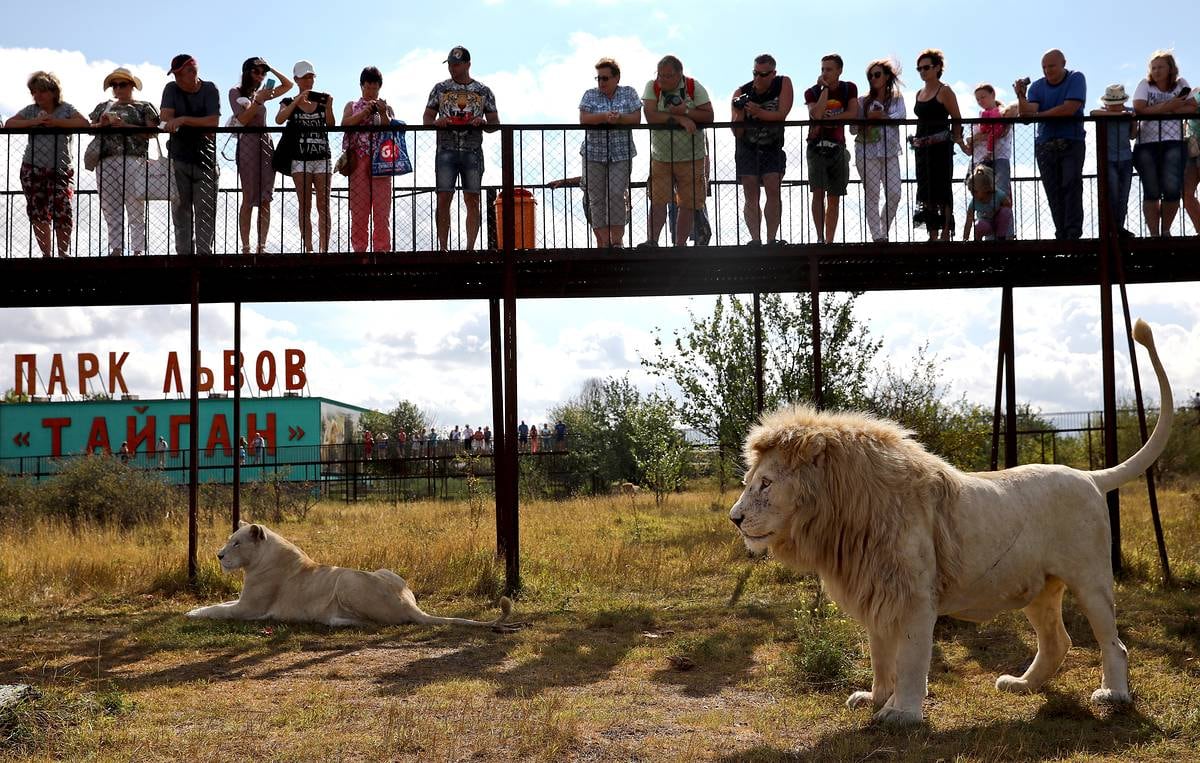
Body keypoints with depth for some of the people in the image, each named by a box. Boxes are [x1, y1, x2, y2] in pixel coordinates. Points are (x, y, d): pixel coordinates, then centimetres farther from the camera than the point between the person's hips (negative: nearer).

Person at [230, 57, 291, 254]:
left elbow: (288, 85, 22)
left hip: (267, 146, 5)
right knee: (248, 200, -7)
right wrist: (258, 100, -14)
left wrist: (271, 68, 13)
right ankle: (246, 248, -6)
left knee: (265, 200, 0)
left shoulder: (262, 92, 18)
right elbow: (242, 119, -8)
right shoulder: (236, 92, 3)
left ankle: (262, 247, 0)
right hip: (248, 146, -5)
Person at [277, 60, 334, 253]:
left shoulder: (322, 100, 11)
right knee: (305, 206, -2)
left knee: (323, 205, -1)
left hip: (322, 158, 2)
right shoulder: (289, 103, 6)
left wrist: (329, 106, -17)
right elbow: (279, 119, -13)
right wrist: (298, 101, -18)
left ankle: (324, 248, 0)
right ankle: (308, 249, -1)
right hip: (300, 159, -2)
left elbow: (331, 125, -1)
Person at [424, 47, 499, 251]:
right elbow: (427, 118, 12)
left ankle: (470, 248, 1)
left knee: (472, 201, -2)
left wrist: (483, 123, -12)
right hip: (446, 151, 0)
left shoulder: (483, 91, 9)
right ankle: (443, 247, -3)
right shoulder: (440, 88, 10)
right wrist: (436, 123, -11)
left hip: (473, 152, 0)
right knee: (443, 200, -6)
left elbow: (495, 123, 10)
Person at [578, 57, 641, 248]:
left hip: (621, 154, -1)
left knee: (617, 195, -12)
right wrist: (605, 117, -21)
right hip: (594, 153, 1)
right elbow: (583, 119, -7)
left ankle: (616, 240, -6)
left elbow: (636, 118, -3)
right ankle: (603, 241, 5)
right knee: (596, 198, -2)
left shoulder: (629, 93, 6)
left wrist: (619, 118, -20)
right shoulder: (590, 95, 6)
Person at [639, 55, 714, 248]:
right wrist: (679, 119, -21)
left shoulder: (694, 87, -5)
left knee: (687, 204, 3)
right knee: (657, 201, -10)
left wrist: (686, 111, -21)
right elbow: (650, 116, -15)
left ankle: (680, 245, 11)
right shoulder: (652, 87, -3)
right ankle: (651, 241, -13)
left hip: (691, 157, 0)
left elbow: (708, 116, -8)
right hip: (661, 157, 0)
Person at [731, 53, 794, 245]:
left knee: (773, 191, -13)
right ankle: (756, 239, -10)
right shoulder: (741, 93, -11)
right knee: (751, 196, -6)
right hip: (747, 149, 0)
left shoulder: (784, 84, -9)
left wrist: (758, 112, -32)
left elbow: (781, 115, -19)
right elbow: (737, 133, -14)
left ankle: (771, 239, -11)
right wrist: (739, 113, -33)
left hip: (772, 148, 0)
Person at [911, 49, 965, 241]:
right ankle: (933, 235, 11)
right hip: (921, 146, 7)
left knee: (942, 191, -8)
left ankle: (945, 234, -7)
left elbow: (957, 120, -7)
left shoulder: (945, 91, -3)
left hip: (940, 146, -7)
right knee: (926, 191, 6)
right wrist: (917, 141, 15)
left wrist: (958, 140, -16)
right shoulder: (920, 93, 16)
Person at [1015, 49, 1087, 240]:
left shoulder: (1076, 79, 1)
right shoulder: (1037, 86, 9)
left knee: (1072, 185, -15)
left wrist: (1038, 115, -8)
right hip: (1045, 145, 3)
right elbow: (1027, 113, -4)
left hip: (1071, 143, -3)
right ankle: (1061, 234, 0)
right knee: (1053, 192, -2)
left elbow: (1069, 108, -13)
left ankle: (1074, 233, -18)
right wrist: (1021, 97, -21)